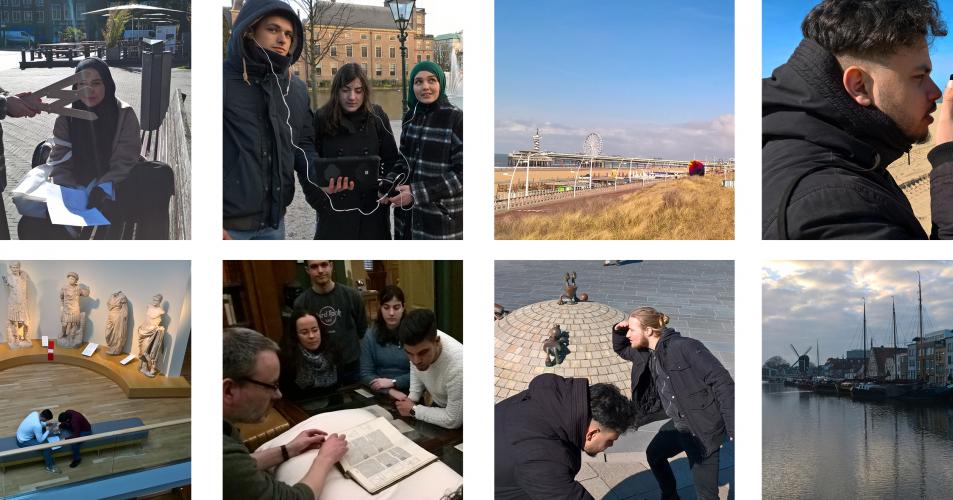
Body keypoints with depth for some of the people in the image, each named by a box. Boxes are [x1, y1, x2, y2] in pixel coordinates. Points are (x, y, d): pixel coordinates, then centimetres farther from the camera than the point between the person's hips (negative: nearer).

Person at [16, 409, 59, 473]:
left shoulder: (35, 413, -11)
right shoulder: (37, 426, -35)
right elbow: (40, 440, -21)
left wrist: (46, 424, 3)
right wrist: (47, 431, -10)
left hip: (20, 435, 9)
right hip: (23, 442, -9)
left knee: (43, 429, 20)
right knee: (47, 447, -13)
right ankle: (50, 467, 7)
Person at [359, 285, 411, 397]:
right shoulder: (370, 335, 4)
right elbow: (366, 374, -1)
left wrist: (393, 382, -15)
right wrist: (389, 391, -16)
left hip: (409, 393, -2)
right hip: (380, 394, 2)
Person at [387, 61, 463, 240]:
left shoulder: (456, 119, -12)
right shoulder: (410, 116, 6)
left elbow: (462, 173, -15)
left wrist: (417, 193, -18)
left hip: (442, 217, -5)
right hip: (408, 214, 5)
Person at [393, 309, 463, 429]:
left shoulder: (457, 366, -37)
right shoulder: (420, 341, -18)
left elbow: (452, 421, -29)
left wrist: (413, 410, -18)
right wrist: (412, 398, -4)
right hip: (439, 406, 6)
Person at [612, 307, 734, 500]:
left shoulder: (684, 346, -23)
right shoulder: (646, 353, 3)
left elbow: (721, 381, -24)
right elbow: (621, 349, 24)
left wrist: (733, 429, -27)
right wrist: (618, 330, 0)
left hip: (702, 428, -9)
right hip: (678, 424, 9)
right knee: (654, 454, 29)